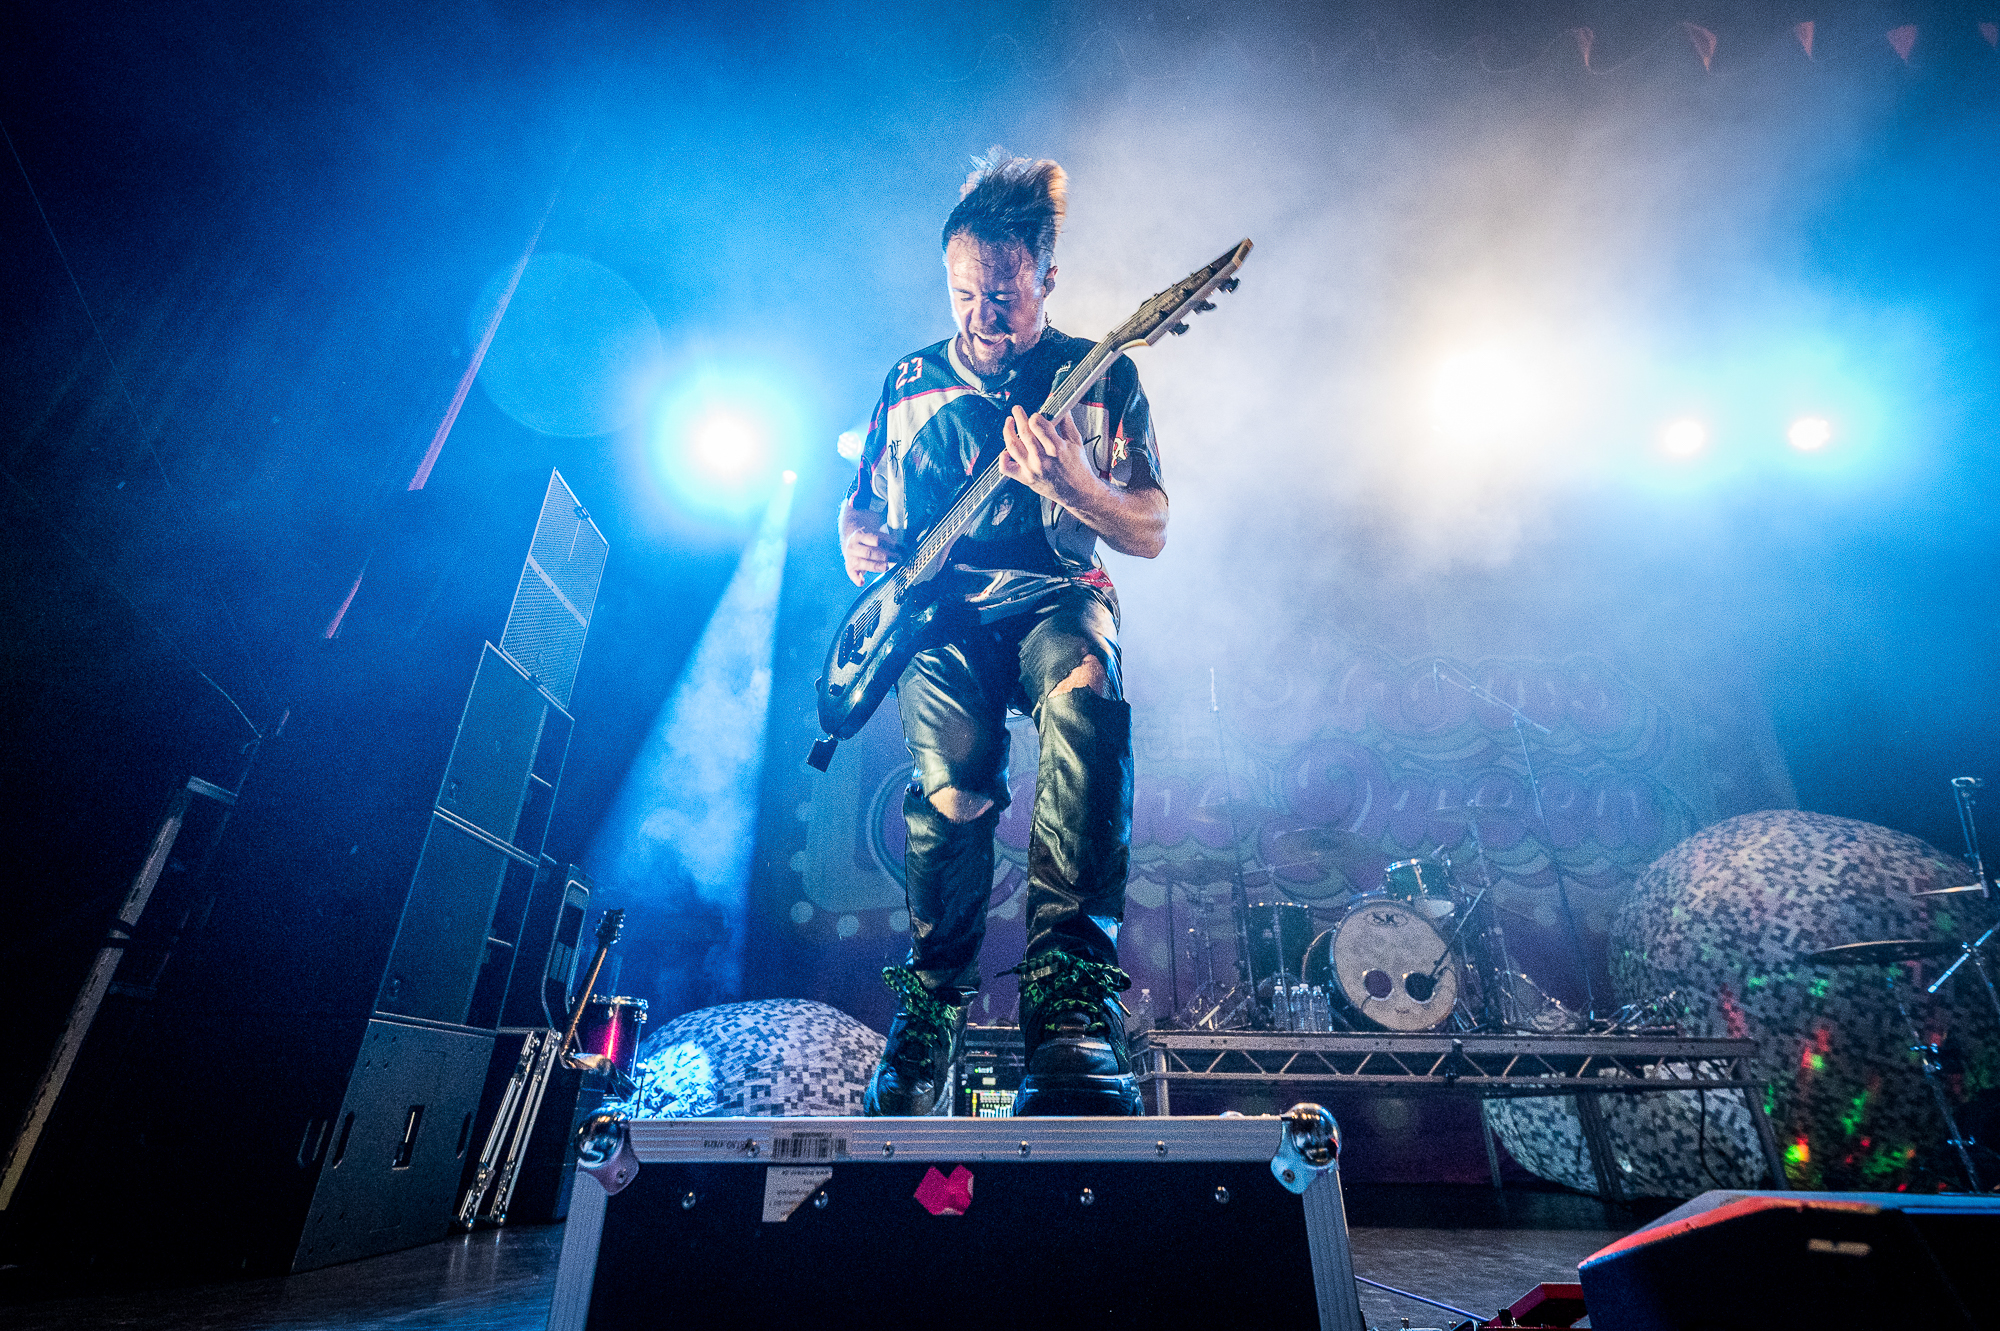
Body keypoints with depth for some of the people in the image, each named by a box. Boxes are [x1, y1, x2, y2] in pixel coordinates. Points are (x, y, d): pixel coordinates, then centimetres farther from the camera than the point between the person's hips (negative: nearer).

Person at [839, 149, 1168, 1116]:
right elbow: (859, 505, 25)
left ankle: (1072, 1005, -37)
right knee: (953, 783, -24)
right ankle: (926, 1020, -2)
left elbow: (1151, 534, 4)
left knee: (1084, 698, -37)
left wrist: (1075, 485, -17)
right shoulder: (909, 382, 18)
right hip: (936, 611, 2)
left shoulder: (1100, 378, 9)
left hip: (1054, 600, -1)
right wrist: (860, 543, 0)